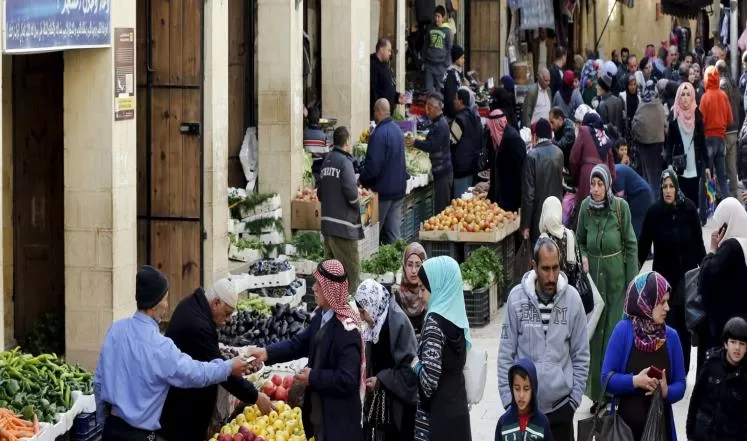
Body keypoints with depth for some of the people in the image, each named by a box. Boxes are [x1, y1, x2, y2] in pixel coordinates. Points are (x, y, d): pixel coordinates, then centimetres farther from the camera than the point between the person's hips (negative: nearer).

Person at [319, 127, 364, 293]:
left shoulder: (327, 162, 12)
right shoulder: (344, 162, -13)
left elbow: (320, 193, 17)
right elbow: (350, 190, -22)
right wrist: (357, 204, -4)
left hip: (327, 223, 8)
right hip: (343, 226, -8)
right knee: (351, 268, -4)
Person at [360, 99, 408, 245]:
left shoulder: (379, 134, -19)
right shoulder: (397, 130, 10)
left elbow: (373, 164, -21)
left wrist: (362, 180, -6)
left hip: (383, 190, -8)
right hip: (399, 188, 8)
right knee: (394, 230, 9)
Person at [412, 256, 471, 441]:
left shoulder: (435, 321, -15)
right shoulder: (457, 316, 9)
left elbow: (430, 377, -24)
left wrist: (416, 365, -6)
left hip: (436, 416, -8)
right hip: (457, 411, 8)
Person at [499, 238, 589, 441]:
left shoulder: (572, 298, -4)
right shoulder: (517, 297, -6)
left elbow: (581, 356, 3)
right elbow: (506, 353, 0)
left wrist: (574, 398, -1)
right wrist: (508, 397, -3)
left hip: (560, 405, 0)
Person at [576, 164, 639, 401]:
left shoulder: (620, 206, -11)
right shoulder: (585, 207, -2)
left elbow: (630, 244, -6)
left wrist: (632, 281, -8)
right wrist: (583, 257, -10)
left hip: (616, 274, -3)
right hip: (592, 273, 3)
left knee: (614, 328, -1)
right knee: (594, 328, 5)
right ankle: (595, 385, 15)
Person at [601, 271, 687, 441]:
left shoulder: (670, 336, 2)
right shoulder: (624, 330, -6)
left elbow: (680, 383, 5)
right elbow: (607, 378, -6)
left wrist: (667, 391, -15)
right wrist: (634, 381, -21)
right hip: (626, 426, -2)